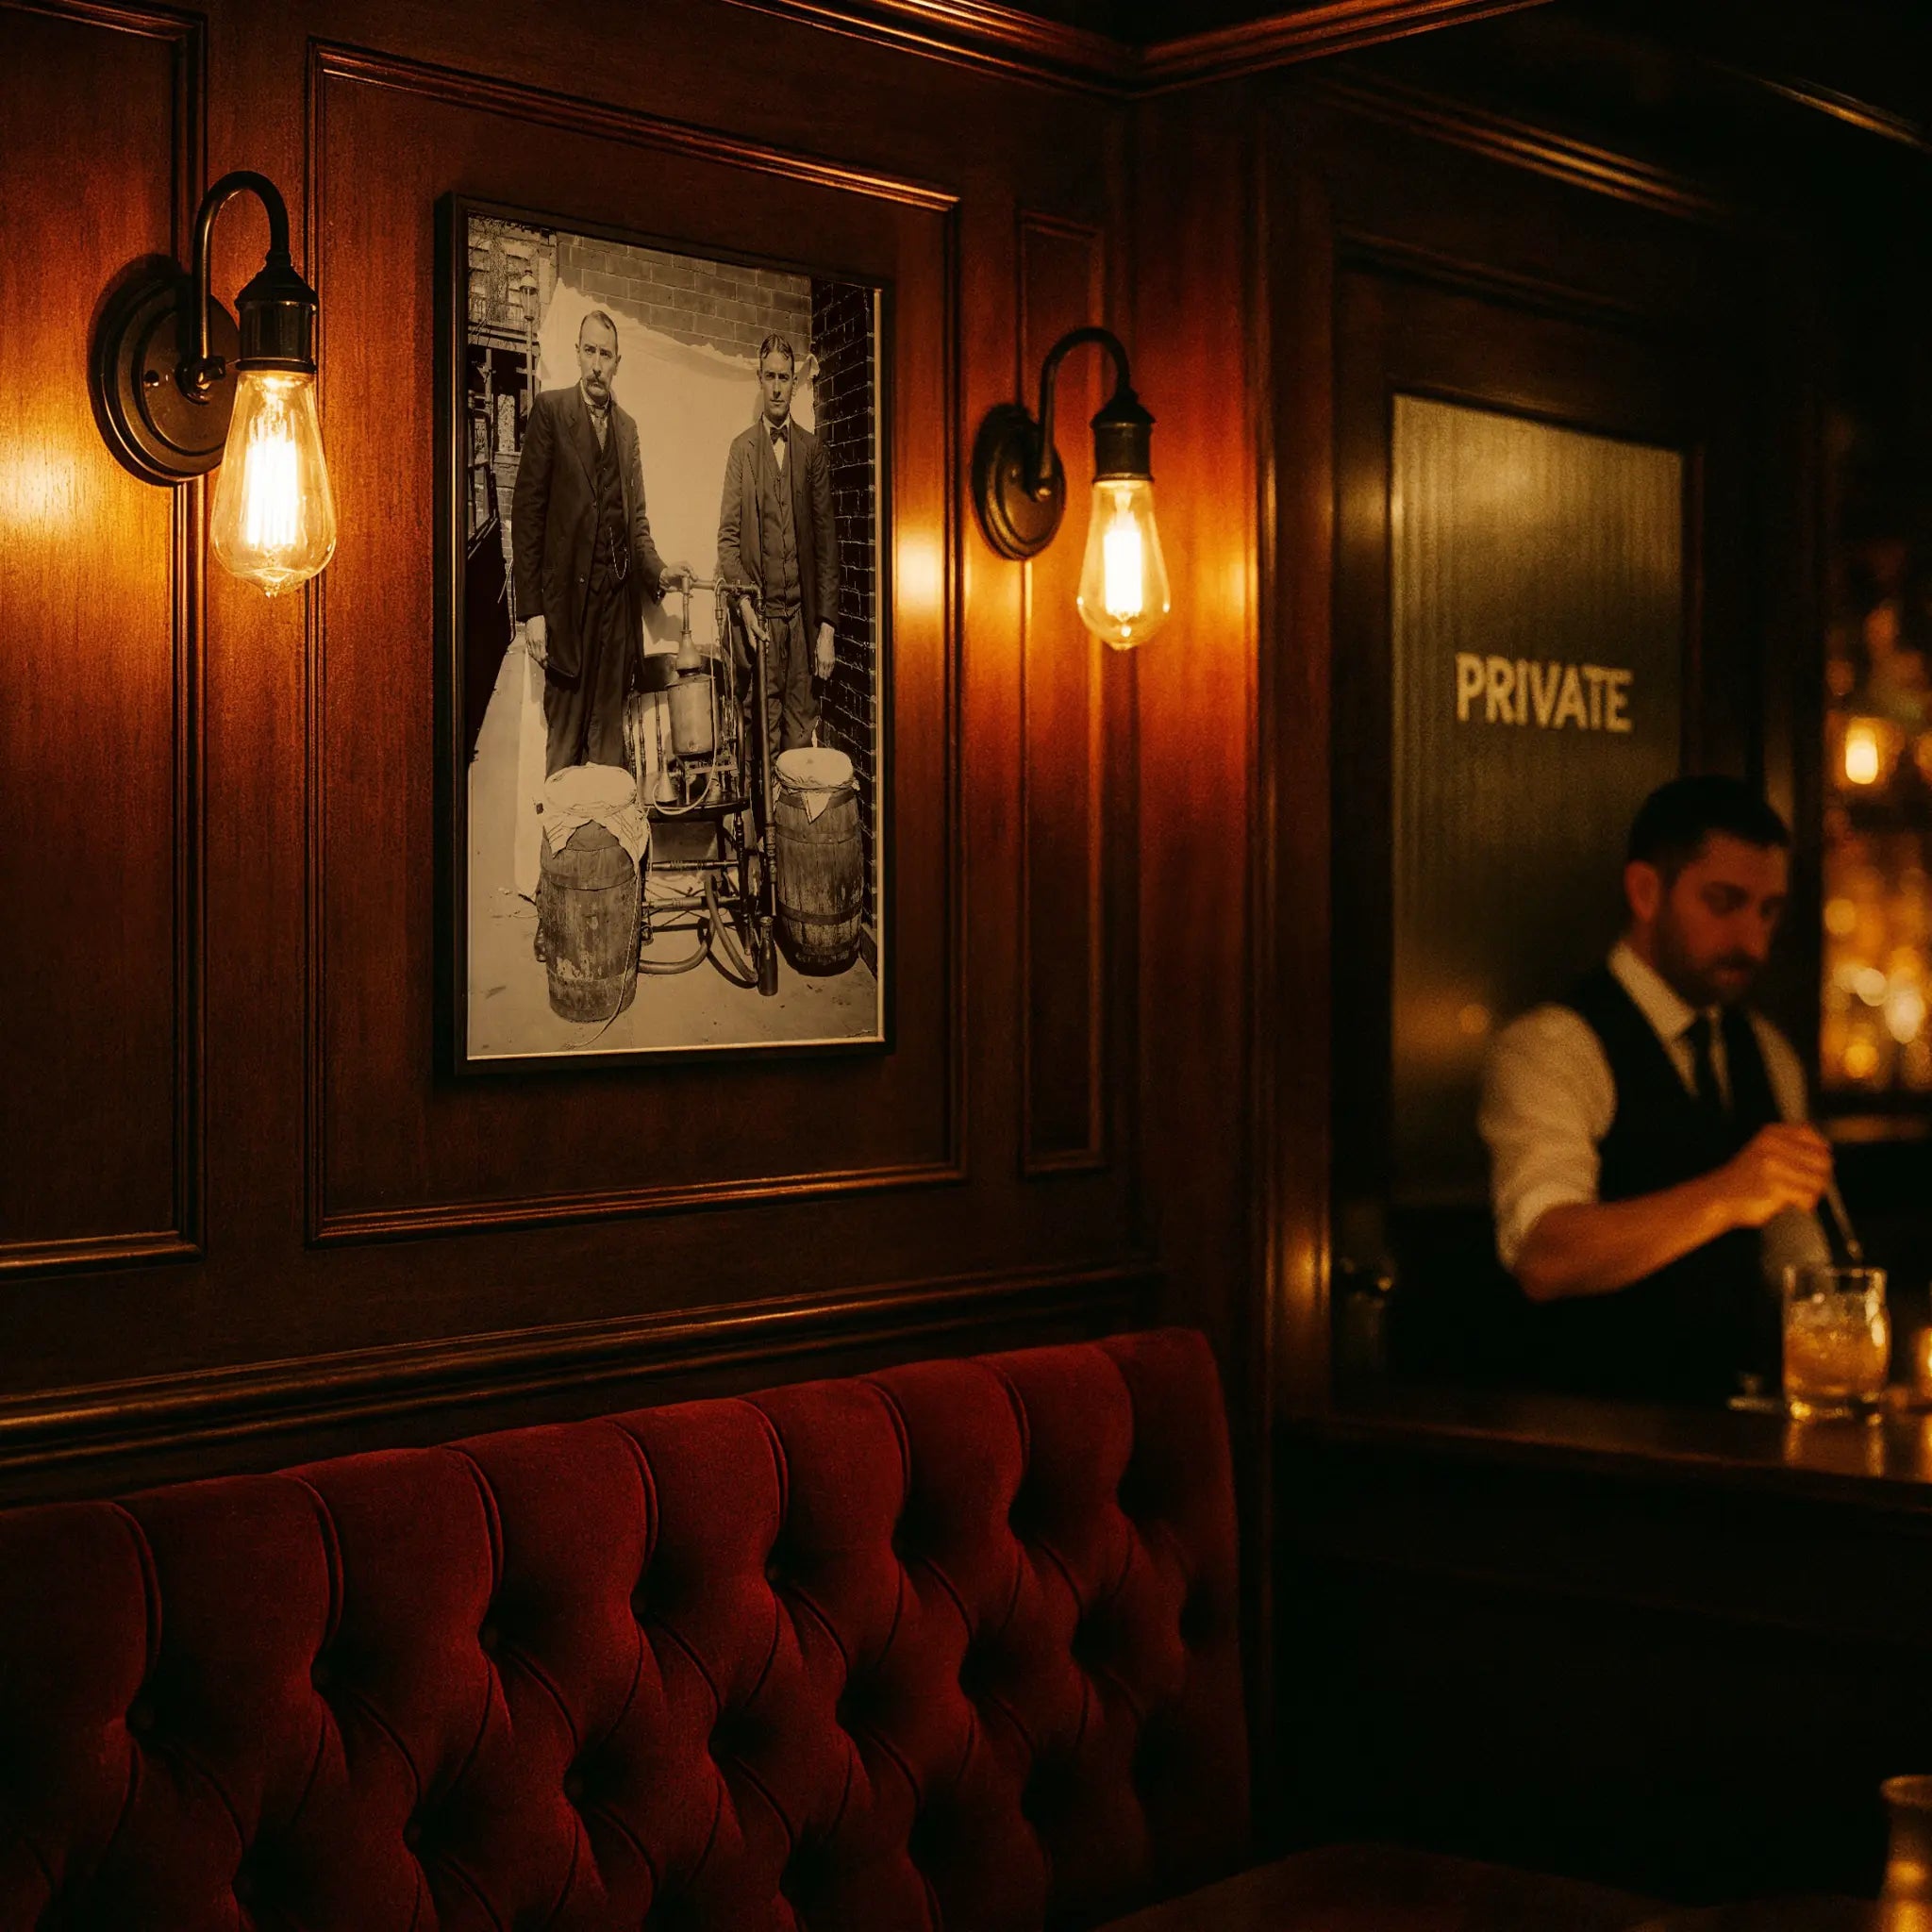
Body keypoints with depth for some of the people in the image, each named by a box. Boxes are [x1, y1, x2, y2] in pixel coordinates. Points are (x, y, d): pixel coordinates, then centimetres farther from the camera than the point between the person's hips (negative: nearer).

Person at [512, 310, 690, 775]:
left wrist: (657, 569, 0)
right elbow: (527, 511, -4)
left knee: (608, 740, 5)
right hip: (568, 596, -5)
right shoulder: (551, 409, 0)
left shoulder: (626, 427, 17)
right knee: (564, 741, -4)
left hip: (619, 599, 5)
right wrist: (531, 610, -10)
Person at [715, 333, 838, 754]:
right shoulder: (742, 449, 7)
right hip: (760, 612, -1)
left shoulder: (813, 450, 9)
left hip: (803, 613, 1)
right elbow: (728, 534, 3)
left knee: (801, 728, 0)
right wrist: (743, 600, -13)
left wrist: (827, 626, -1)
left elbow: (827, 540, 6)